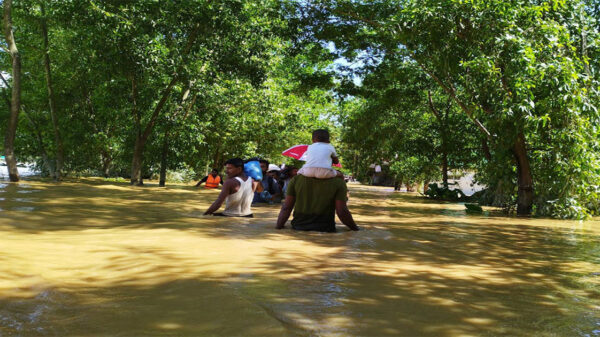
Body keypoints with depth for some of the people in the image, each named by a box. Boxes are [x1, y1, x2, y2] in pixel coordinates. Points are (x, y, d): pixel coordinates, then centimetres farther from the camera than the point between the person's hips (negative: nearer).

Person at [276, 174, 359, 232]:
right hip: (325, 231, -2)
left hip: (298, 231, 2)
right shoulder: (338, 181, -6)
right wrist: (354, 228, 8)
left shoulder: (296, 179, 0)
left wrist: (278, 227, 11)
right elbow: (342, 212, -8)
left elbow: (286, 208, 0)